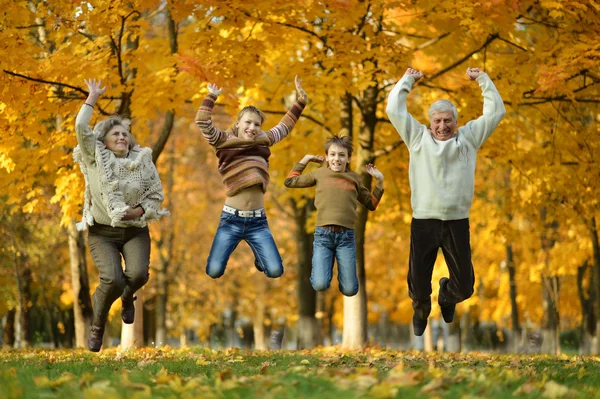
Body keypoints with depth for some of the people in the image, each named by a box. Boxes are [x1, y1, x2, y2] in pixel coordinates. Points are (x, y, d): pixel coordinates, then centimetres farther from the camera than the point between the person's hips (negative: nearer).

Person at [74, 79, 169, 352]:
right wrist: (93, 97, -10)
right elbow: (81, 128, -16)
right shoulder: (96, 158, -2)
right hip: (102, 233, -2)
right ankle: (97, 324, 7)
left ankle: (127, 297, 16)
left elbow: (156, 195, 6)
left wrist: (139, 211, -12)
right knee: (113, 280, -23)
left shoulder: (143, 160, 3)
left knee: (138, 274, -24)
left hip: (135, 231, 2)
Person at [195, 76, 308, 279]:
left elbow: (284, 127, 24)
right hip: (231, 219, -3)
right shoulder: (225, 142, 2)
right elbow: (202, 122, -9)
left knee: (275, 271, -7)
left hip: (258, 221, 3)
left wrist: (300, 102, 22)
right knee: (214, 271, -11)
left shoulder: (263, 143, 12)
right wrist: (211, 97, -6)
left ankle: (258, 255, 30)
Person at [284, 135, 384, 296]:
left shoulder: (354, 178, 12)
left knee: (349, 290, -5)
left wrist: (380, 182, 9)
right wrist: (305, 160, 17)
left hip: (346, 235, 1)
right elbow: (290, 181, 17)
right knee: (320, 285, -17)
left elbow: (371, 204, 19)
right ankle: (327, 265, 17)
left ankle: (342, 267, 28)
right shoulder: (320, 173, 10)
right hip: (323, 234, -1)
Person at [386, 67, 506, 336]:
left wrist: (482, 79, 8)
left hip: (457, 222, 1)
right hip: (424, 221, -1)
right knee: (418, 283, 6)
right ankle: (421, 310, 43)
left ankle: (446, 295, 41)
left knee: (465, 287, 3)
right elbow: (394, 109, 4)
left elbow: (496, 111, 8)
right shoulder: (418, 137, 8)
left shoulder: (469, 137, 10)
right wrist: (408, 80, 8)